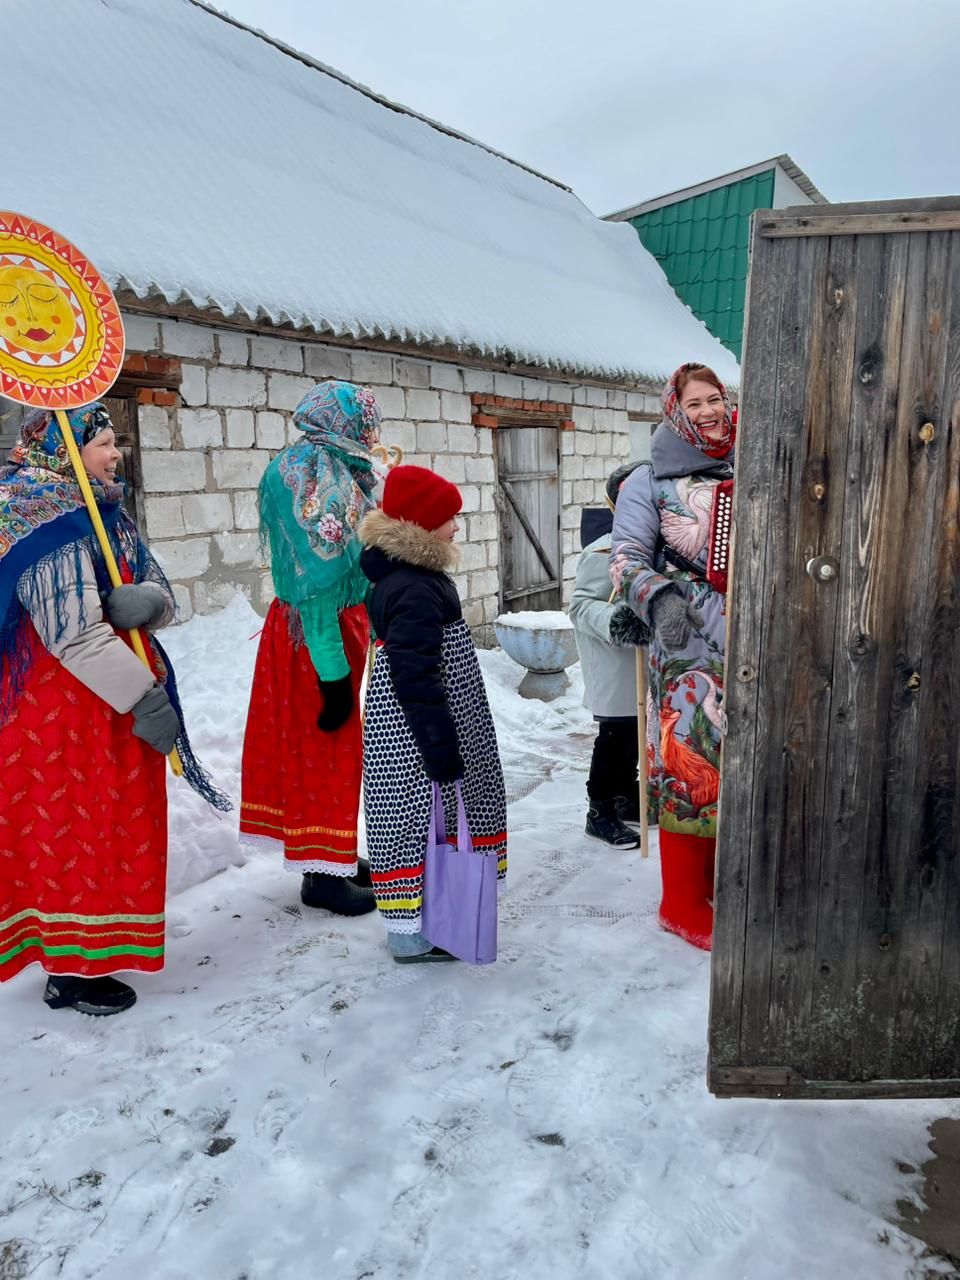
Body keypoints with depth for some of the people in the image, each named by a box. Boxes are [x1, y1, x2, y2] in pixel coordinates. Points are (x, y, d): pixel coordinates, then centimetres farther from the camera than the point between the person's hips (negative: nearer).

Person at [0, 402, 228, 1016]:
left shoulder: (104, 513, 11)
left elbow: (161, 592, 5)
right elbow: (74, 630, -25)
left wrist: (145, 600, -20)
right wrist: (146, 697, -23)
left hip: (109, 700, 9)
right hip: (68, 706, -9)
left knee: (105, 825, 17)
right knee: (76, 827, 1)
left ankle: (78, 955, 34)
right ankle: (76, 971, 16)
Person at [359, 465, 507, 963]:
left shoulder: (412, 576, 10)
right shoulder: (414, 593, -23)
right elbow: (416, 680, -26)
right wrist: (441, 748, -22)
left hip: (417, 733, 10)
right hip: (413, 737, -10)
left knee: (427, 819, 19)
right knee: (420, 818, 0)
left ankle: (423, 913, 34)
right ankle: (412, 933, 13)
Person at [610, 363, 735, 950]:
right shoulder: (651, 481, -1)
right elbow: (625, 557, -7)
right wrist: (658, 598, -24)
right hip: (690, 651, -5)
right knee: (691, 767, -1)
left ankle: (722, 883, 31)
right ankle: (684, 903, 16)